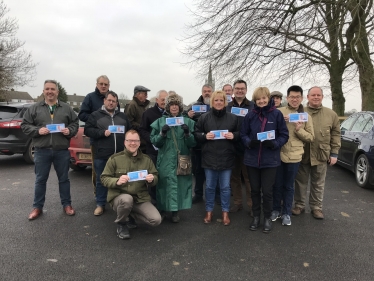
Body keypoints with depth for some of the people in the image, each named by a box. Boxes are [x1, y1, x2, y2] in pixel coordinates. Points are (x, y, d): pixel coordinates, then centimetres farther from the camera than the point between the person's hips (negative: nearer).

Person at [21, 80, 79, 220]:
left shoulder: (67, 108, 6)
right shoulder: (34, 108, 5)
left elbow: (75, 124, 8)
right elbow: (25, 125, 4)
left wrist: (69, 130, -12)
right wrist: (37, 130, -13)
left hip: (62, 150, 0)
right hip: (42, 150, 0)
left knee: (64, 178, 11)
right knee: (40, 180, 10)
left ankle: (67, 204, 24)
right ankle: (37, 207, 23)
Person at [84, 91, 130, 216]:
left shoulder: (122, 116, 15)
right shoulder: (95, 115, 5)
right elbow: (87, 130, -3)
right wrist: (102, 133, -15)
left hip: (120, 155, 3)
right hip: (102, 155, -2)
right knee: (101, 180, 7)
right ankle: (100, 204, 20)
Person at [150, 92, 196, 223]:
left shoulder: (187, 122, 6)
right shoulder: (160, 121, 6)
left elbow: (192, 143, 2)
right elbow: (154, 141, 3)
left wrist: (187, 133, -15)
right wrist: (162, 133, -14)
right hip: (165, 160, 0)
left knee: (180, 184, 1)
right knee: (165, 184, -1)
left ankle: (175, 210, 16)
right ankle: (162, 209, 17)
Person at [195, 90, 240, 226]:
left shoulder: (233, 118, 2)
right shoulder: (204, 117, 0)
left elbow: (240, 134, 9)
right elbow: (196, 133, 4)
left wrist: (233, 135, -11)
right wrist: (205, 136, -14)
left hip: (226, 158, 0)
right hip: (209, 157, 0)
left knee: (225, 187, 10)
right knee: (210, 186, 11)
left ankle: (225, 212, 26)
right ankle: (209, 211, 28)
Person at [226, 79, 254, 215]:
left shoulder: (253, 106, 0)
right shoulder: (227, 107, 7)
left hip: (247, 147, -2)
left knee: (249, 177, 7)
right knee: (234, 176, 12)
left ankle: (251, 204, 18)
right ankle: (237, 202, 26)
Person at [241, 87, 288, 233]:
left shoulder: (277, 114, -5)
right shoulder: (250, 115, -1)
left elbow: (284, 135, -2)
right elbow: (243, 134, 5)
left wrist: (274, 144, -19)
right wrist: (249, 142, -16)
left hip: (270, 159, -2)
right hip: (252, 158, 2)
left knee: (267, 191, 5)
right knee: (255, 189, 14)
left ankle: (267, 218, 27)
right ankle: (256, 216, 32)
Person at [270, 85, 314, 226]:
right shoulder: (279, 112, -1)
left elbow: (311, 137, 5)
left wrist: (299, 130, -13)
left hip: (294, 156, 1)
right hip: (278, 154, 0)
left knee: (289, 186, 12)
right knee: (277, 184, 11)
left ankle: (286, 213, 24)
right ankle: (276, 209, 28)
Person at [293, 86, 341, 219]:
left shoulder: (331, 114, 4)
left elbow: (336, 134, 5)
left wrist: (334, 153, 1)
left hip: (321, 155, 1)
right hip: (302, 154, -1)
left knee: (318, 184, 12)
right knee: (301, 182, 11)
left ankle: (316, 207, 26)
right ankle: (299, 205, 25)